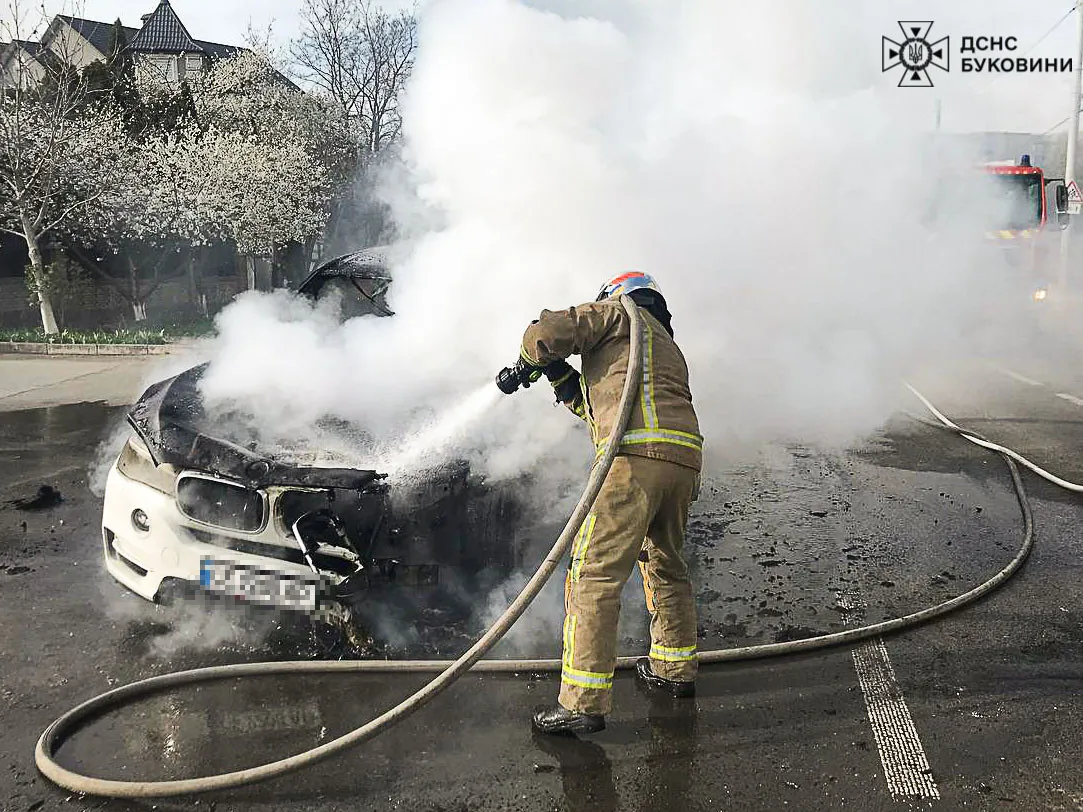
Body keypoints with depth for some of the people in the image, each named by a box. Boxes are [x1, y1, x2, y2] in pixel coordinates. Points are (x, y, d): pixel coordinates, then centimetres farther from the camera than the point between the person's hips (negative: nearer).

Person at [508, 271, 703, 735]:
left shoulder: (618, 313, 16)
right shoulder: (669, 348, 37)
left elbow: (548, 331, 1)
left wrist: (531, 360, 21)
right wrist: (560, 376, 36)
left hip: (636, 456, -8)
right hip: (685, 458, 9)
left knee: (594, 573, -7)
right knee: (664, 563, 27)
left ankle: (584, 703, -9)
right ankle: (675, 669, 38)